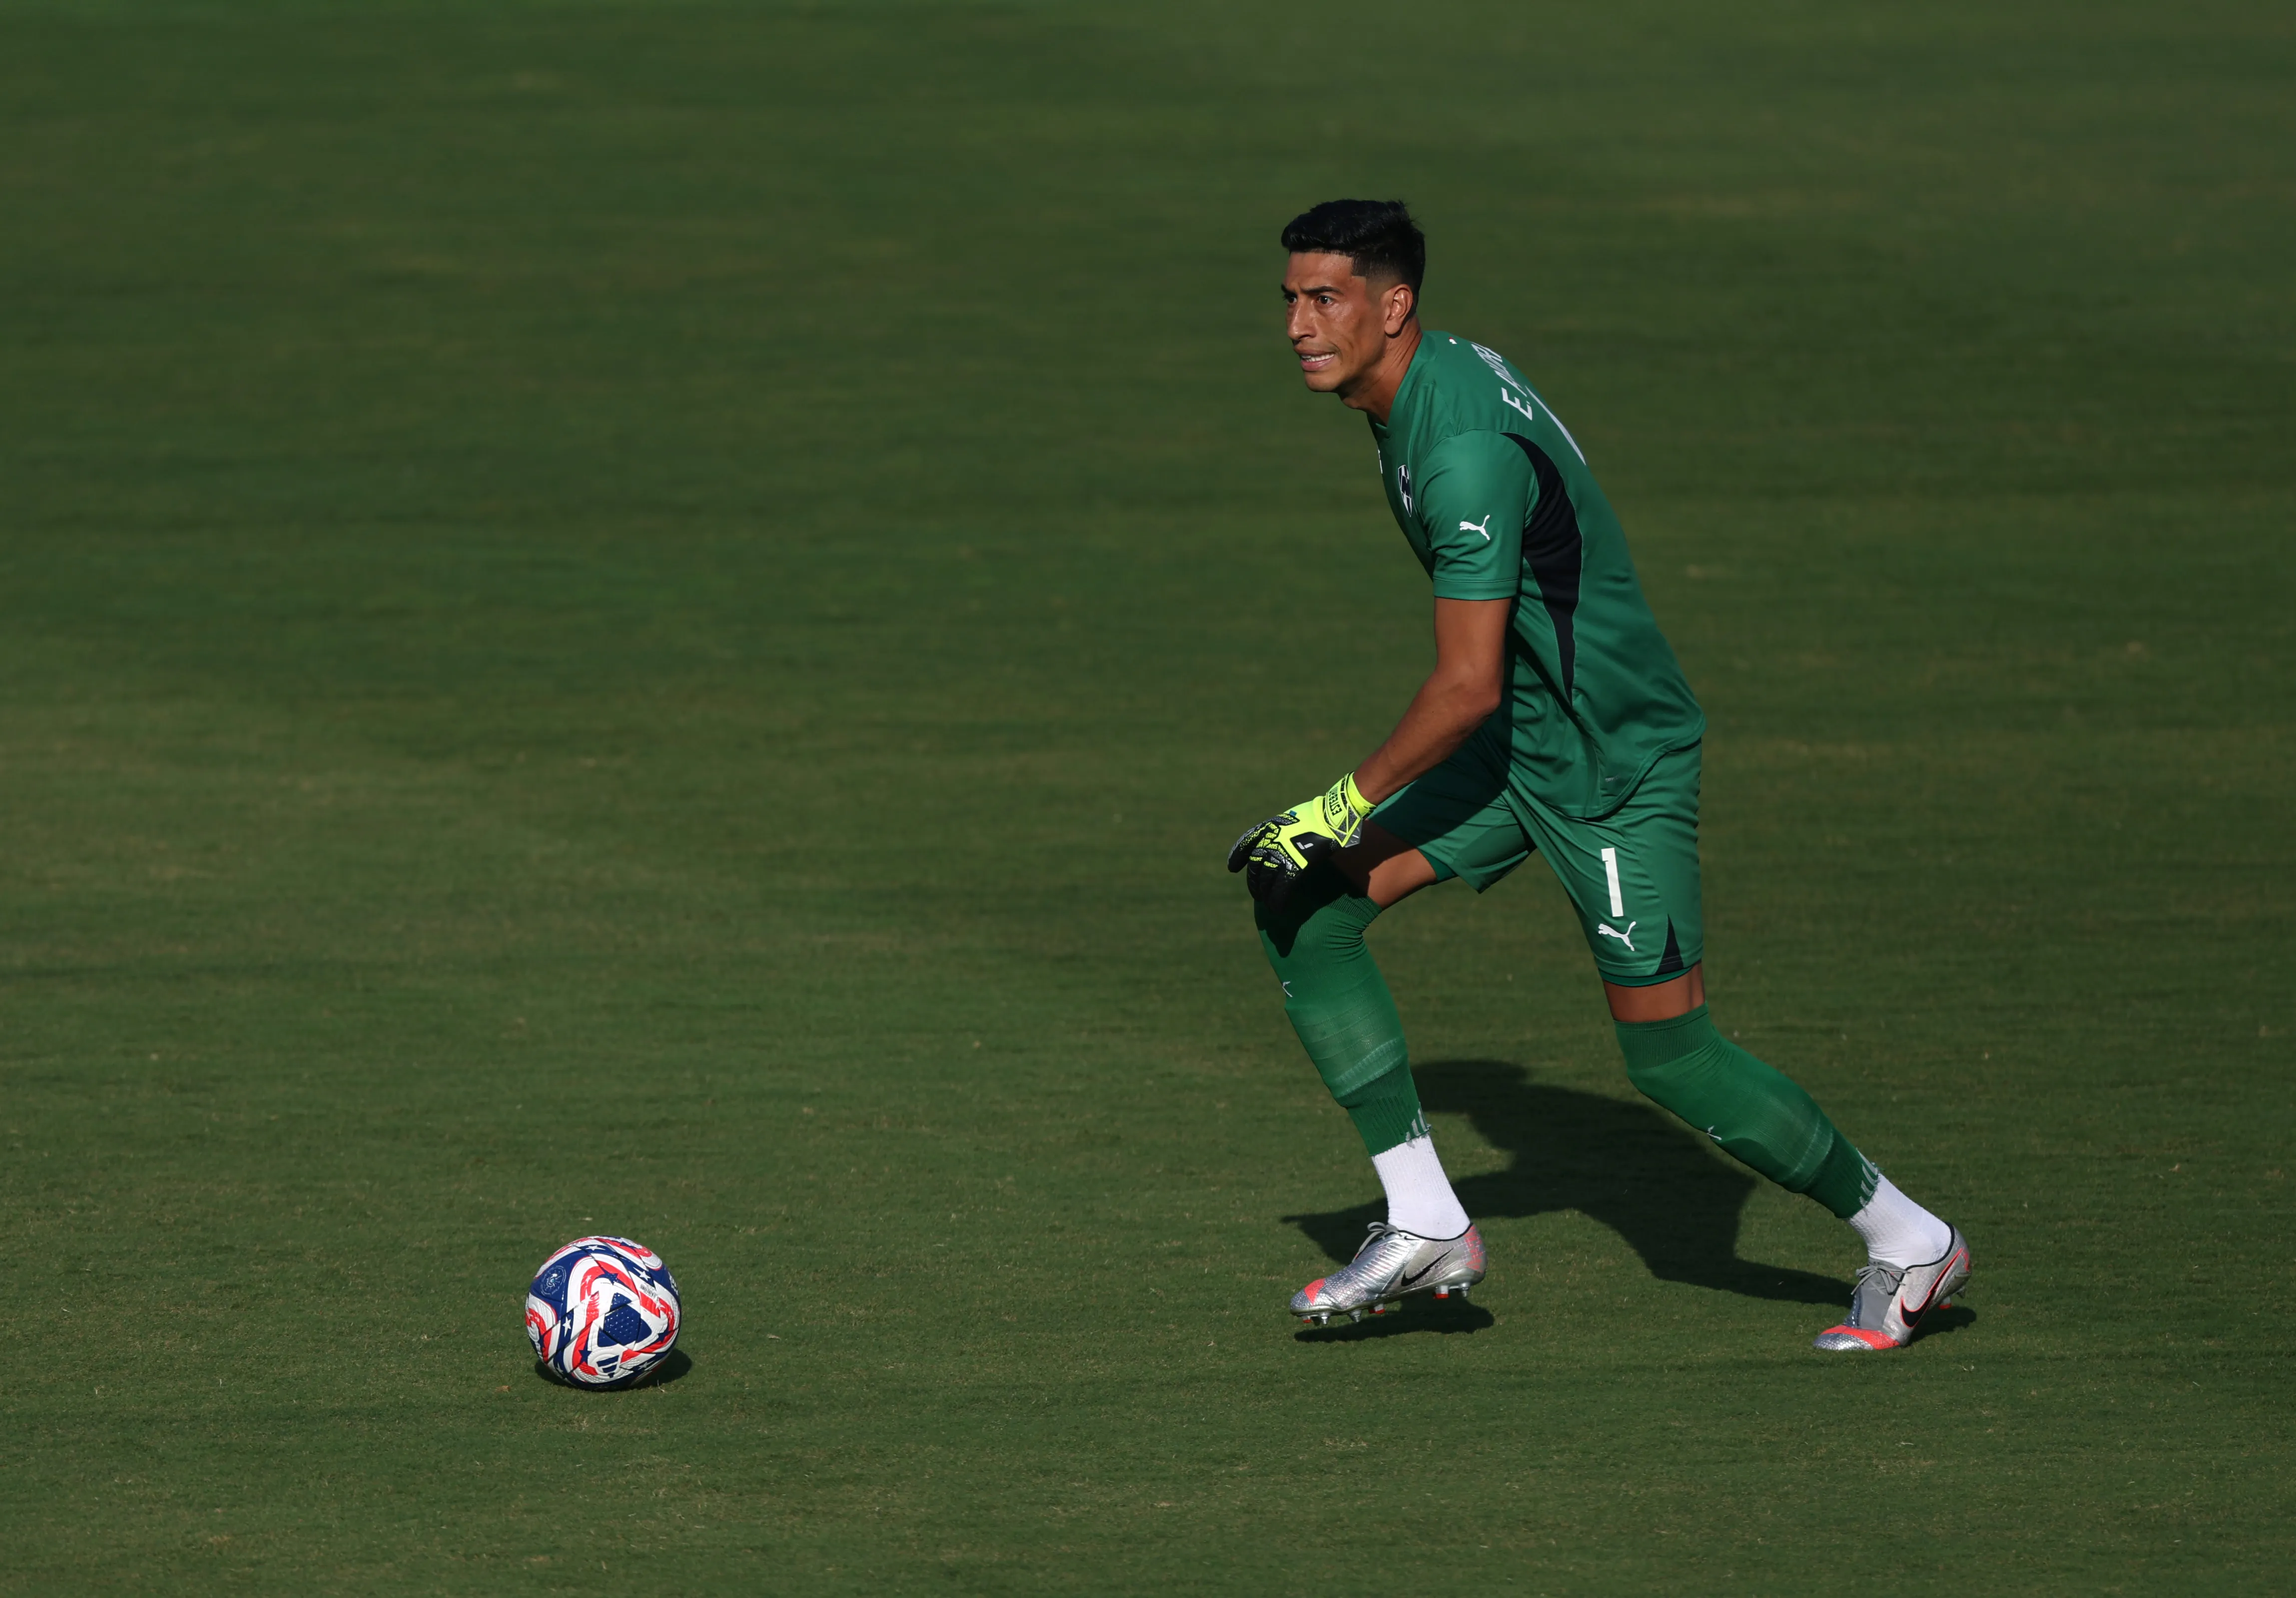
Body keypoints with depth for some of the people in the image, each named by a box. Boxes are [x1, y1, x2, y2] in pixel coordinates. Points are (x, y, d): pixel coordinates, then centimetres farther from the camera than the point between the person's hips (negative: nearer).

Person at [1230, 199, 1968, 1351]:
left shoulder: (1464, 453, -28)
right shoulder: (1443, 368, 3)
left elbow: (1468, 690, -26)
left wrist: (1346, 806, -17)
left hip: (1614, 765, -10)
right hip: (1518, 739, 10)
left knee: (1670, 1056, -6)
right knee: (1300, 905, -2)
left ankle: (1909, 1245, 13)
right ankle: (1424, 1227, 0)